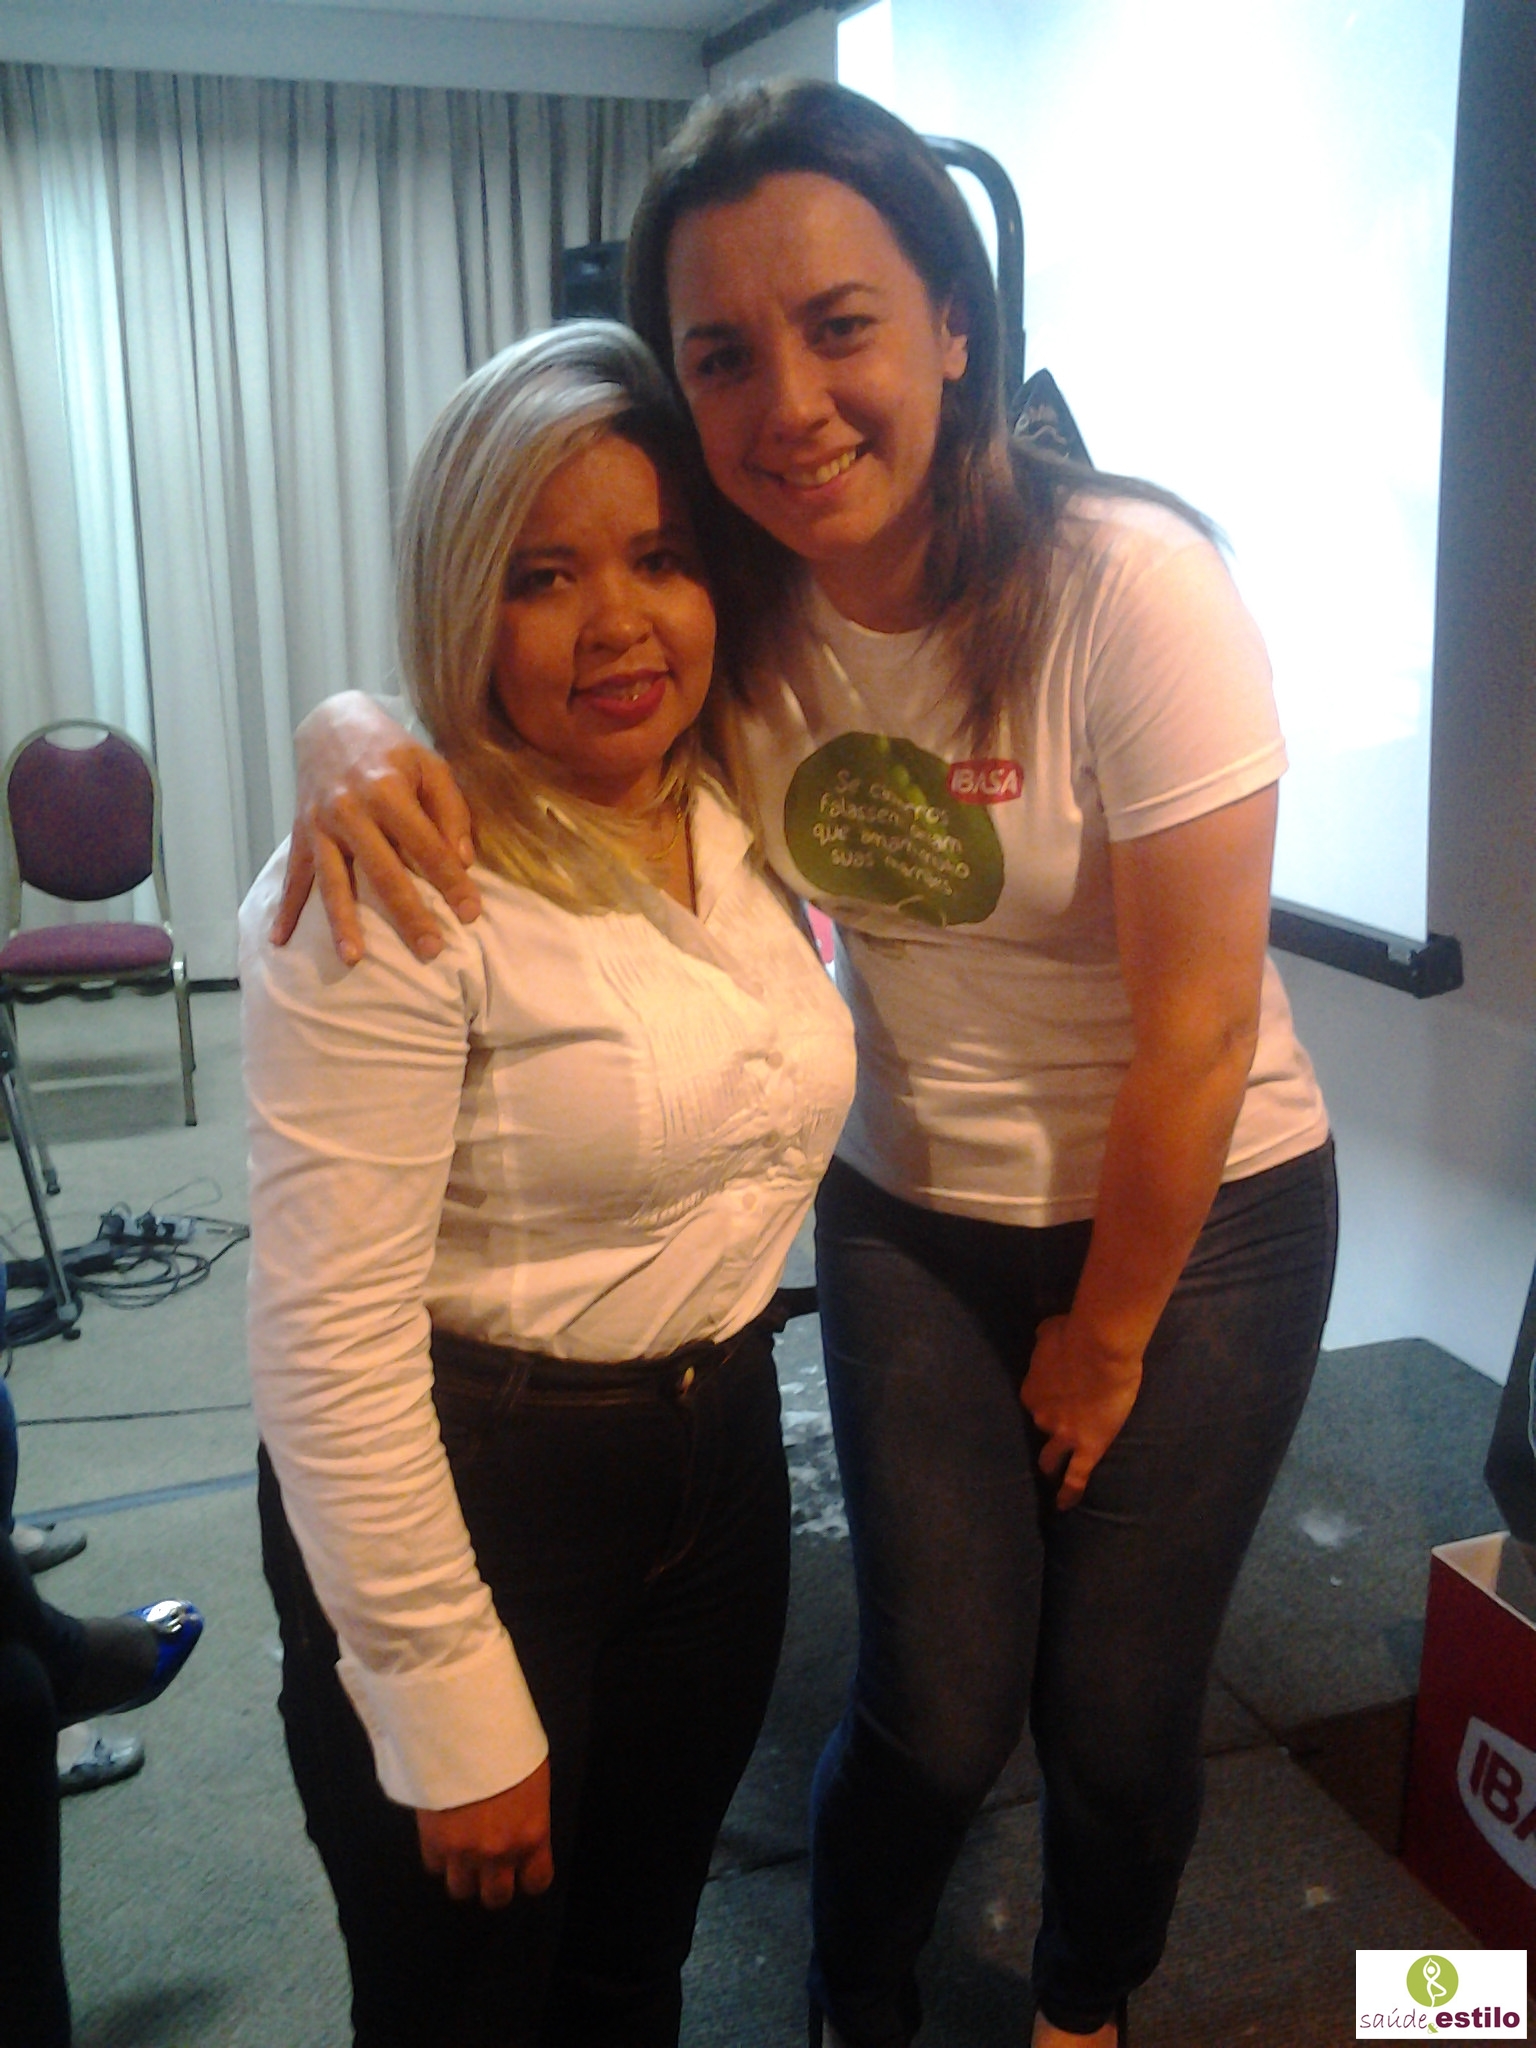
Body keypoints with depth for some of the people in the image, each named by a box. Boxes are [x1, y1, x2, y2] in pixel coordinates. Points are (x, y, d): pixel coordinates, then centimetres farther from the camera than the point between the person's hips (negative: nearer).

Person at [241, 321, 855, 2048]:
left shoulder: (752, 817, 0)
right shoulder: (384, 886, -22)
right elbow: (328, 1340, -22)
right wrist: (451, 1712, -18)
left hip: (719, 1462, 6)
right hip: (468, 1500, -6)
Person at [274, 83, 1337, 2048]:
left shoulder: (1125, 581, -23)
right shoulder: (731, 614, -11)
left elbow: (1199, 1027, -18)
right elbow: (486, 690, 0)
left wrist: (1107, 1339, -7)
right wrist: (357, 737, -26)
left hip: (1202, 1210, -2)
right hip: (913, 1213, 2)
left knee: (1119, 1713, 10)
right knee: (937, 1714, 6)